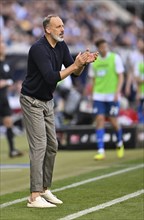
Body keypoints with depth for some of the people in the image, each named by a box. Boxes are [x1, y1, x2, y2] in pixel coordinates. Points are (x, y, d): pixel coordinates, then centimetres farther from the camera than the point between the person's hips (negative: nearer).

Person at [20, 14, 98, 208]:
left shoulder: (61, 46, 1)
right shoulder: (39, 48, -24)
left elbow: (75, 73, 2)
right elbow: (51, 77, -32)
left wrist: (83, 63, -18)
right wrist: (75, 65, -31)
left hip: (47, 101, 9)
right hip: (32, 101, -8)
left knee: (52, 146, 10)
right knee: (39, 146, -13)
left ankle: (45, 189, 19)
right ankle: (34, 197, -14)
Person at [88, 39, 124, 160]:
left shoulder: (115, 58, -3)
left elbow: (120, 77, -4)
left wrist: (117, 92, -14)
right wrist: (93, 94, 10)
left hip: (112, 96, -3)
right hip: (98, 96, 3)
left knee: (113, 121, -1)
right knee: (99, 120, -7)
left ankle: (120, 143, 28)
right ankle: (101, 151, -8)